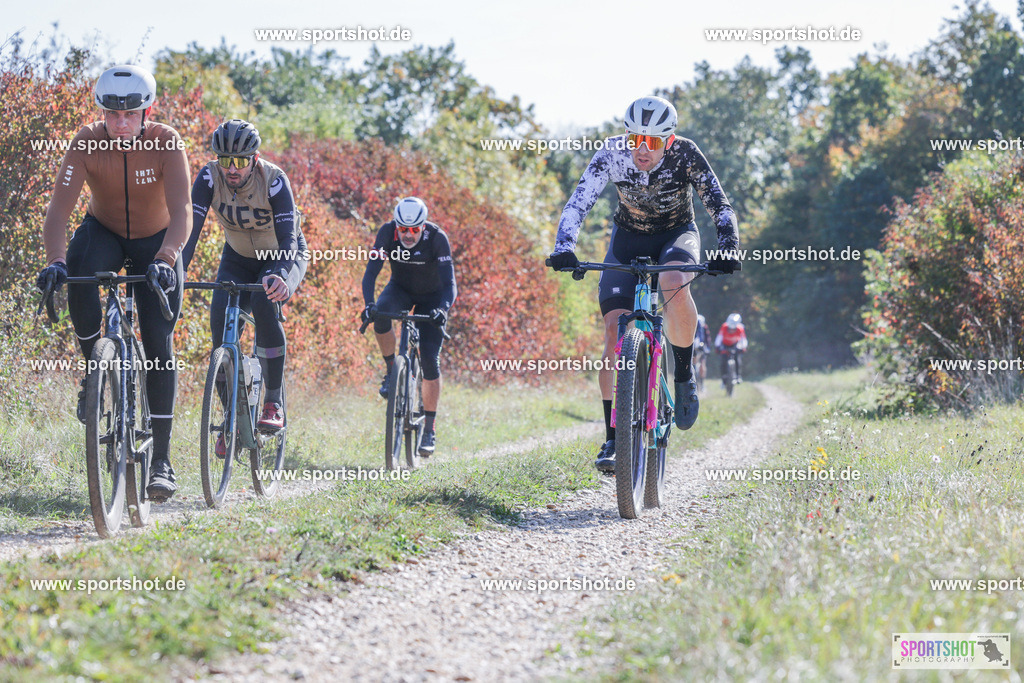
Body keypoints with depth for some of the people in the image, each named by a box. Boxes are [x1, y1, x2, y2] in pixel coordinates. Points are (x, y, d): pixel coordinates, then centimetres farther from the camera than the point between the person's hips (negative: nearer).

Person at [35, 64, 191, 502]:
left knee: (159, 341, -10)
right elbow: (59, 207, -31)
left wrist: (165, 259, -53)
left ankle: (162, 459, -5)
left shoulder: (167, 143, -26)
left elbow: (181, 212, -35)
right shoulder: (87, 142, -23)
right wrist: (55, 260, -48)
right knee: (78, 276, -35)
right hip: (104, 231, 1)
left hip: (156, 241, -1)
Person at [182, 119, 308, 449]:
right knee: (220, 314, -22)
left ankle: (275, 402, -21)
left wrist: (279, 275, -58)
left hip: (284, 257, -3)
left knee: (264, 303, -33)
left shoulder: (274, 180, -30)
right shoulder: (209, 177, -23)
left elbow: (289, 238, -37)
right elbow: (191, 227, -30)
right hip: (238, 258, 3)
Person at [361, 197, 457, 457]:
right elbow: (371, 272, -27)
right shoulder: (387, 232, -25)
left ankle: (429, 430, -4)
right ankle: (391, 369, -10)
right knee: (381, 314, -34)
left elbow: (449, 283, -31)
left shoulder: (437, 238, -29)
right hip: (400, 288, 2)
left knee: (430, 360, -12)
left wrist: (443, 309, -50)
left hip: (431, 295, -2)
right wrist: (369, 304, -44)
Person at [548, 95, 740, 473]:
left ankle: (684, 374, -13)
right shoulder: (612, 155, -22)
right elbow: (578, 203, -27)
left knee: (674, 285, -37)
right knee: (615, 330, -15)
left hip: (676, 235, -1)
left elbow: (719, 204, -27)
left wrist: (727, 246, -44)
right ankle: (613, 438, -10)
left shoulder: (685, 154, -24)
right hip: (629, 238, 1)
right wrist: (564, 247, -43)